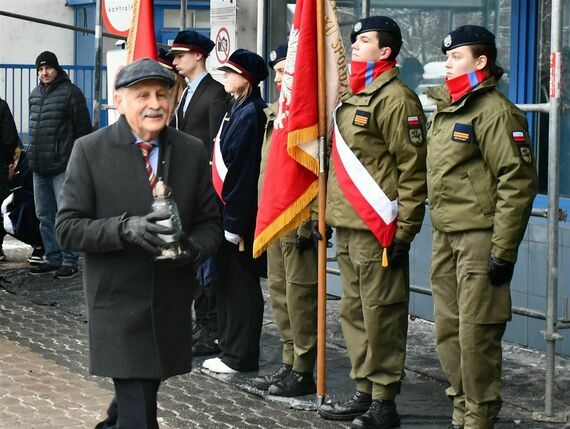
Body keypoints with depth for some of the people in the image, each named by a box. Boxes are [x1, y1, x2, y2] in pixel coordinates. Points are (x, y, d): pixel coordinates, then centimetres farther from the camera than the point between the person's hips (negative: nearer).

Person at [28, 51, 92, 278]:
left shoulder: (71, 92, -7)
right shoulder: (35, 95, 15)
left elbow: (83, 129, -8)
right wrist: (32, 156, 17)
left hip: (62, 166, -7)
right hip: (39, 168, 8)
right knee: (45, 216, 12)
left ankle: (70, 261, 0)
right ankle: (53, 258, 20)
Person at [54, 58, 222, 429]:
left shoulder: (192, 152, 3)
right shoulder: (90, 151, -6)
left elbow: (210, 224, 8)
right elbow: (67, 228, -8)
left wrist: (193, 248, -16)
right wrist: (124, 228, -25)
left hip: (172, 305, 4)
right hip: (118, 304, -4)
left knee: (140, 393, 18)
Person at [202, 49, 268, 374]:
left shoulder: (250, 114, -16)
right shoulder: (238, 110, 14)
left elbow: (243, 169, -20)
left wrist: (233, 221, -21)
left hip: (239, 211, -10)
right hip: (227, 209, 10)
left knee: (240, 281, -3)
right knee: (228, 278, 15)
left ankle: (240, 355, 4)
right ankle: (230, 344, 24)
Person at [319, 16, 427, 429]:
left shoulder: (396, 99, -11)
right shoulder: (352, 97, 18)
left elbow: (413, 169, -15)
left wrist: (403, 229, -17)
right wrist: (324, 212, 20)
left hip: (378, 229, -10)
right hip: (348, 226, 10)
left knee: (381, 314, -4)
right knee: (355, 312, 14)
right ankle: (364, 392, 23)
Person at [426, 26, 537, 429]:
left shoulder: (495, 111, -12)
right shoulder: (444, 110, 17)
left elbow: (518, 182, -17)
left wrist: (503, 251, -19)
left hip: (480, 236, -9)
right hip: (446, 236, 9)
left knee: (476, 334, -7)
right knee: (449, 331, 12)